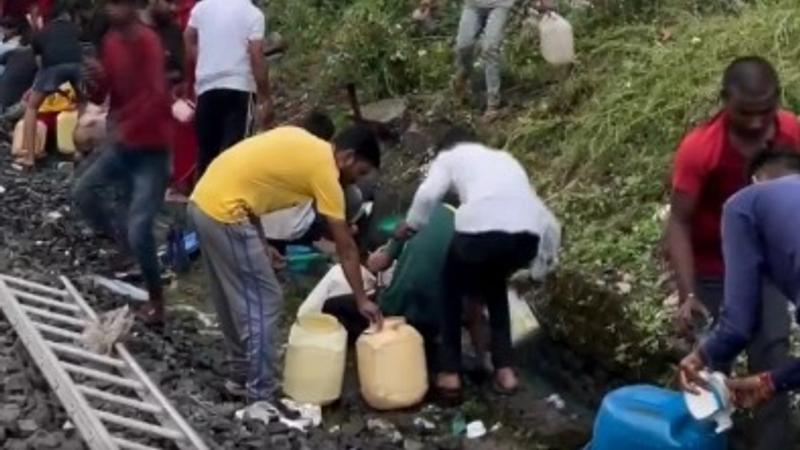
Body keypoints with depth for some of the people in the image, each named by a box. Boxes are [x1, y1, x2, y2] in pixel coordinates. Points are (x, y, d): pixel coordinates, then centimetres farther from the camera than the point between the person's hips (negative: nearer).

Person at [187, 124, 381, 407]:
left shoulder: (303, 144, 16)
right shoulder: (324, 171, -7)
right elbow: (346, 249, -2)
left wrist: (260, 243, 18)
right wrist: (362, 300, 7)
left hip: (203, 202, 10)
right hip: (225, 213, -10)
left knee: (233, 297, 21)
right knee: (263, 302, -1)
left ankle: (242, 373, 34)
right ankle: (262, 397, 4)